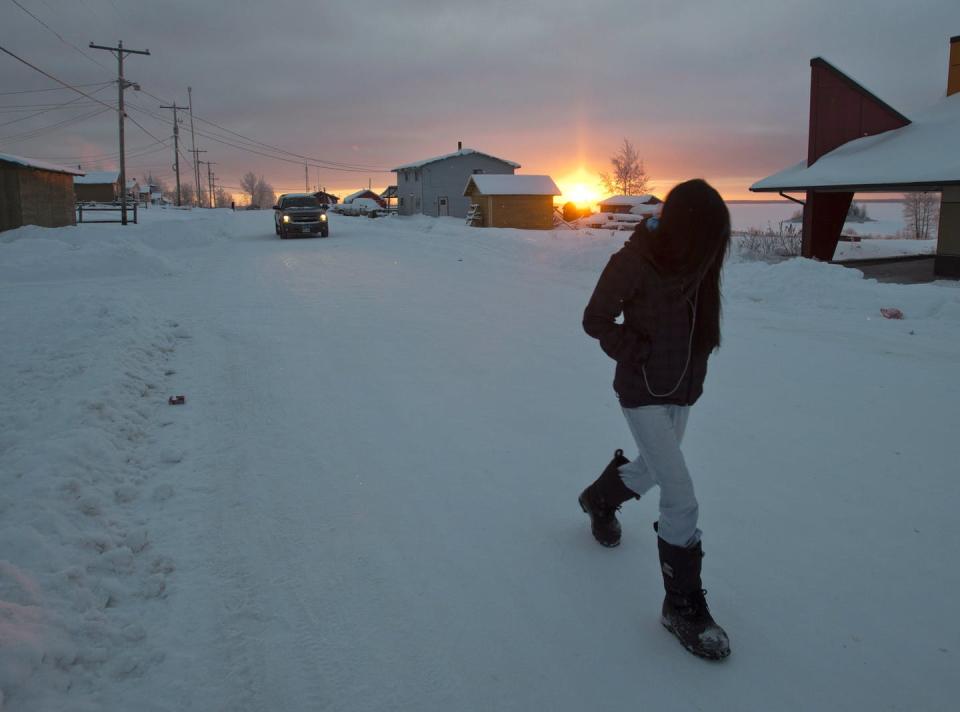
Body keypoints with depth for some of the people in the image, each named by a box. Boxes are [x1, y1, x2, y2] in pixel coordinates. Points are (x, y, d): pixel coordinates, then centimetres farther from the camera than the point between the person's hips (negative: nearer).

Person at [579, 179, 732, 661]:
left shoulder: (697, 261, -4)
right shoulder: (634, 263, -21)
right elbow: (596, 320, -10)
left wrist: (692, 362, -1)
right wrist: (641, 353, -15)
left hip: (683, 392, 7)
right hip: (644, 395, -7)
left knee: (651, 472, 26)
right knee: (682, 501, -10)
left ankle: (599, 499, 57)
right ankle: (683, 606, 5)